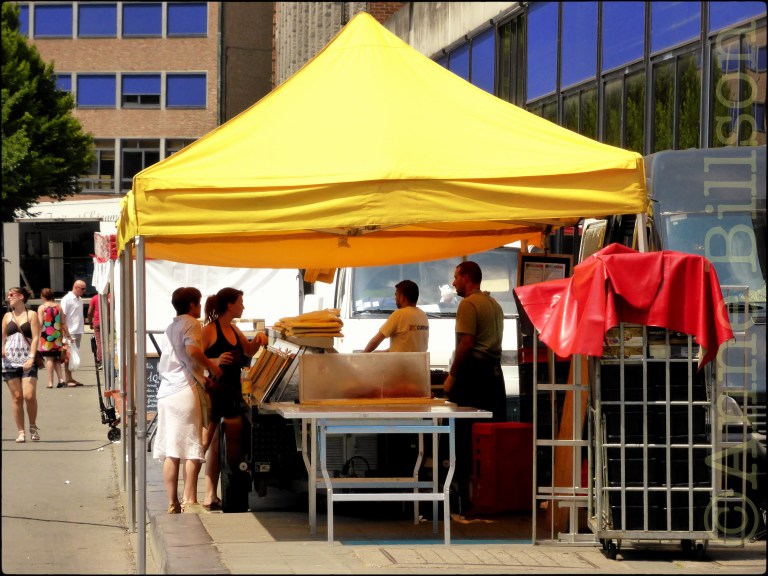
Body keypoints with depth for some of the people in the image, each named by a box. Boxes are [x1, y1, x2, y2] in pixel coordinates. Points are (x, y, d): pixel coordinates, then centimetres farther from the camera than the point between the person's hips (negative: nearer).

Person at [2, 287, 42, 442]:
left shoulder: (31, 316, 3)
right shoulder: (7, 316, 14)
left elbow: (35, 337, -3)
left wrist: (31, 358, -14)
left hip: (28, 361, -3)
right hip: (10, 361, 3)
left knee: (29, 396, -14)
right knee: (17, 397, 0)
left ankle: (33, 426, 7)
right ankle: (21, 432, 6)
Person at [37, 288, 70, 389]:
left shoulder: (41, 307, -6)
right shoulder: (58, 307, 7)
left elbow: (40, 323, -12)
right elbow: (63, 323, 7)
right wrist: (67, 335, 15)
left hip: (46, 335, -4)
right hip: (57, 335, 4)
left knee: (49, 358, -2)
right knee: (56, 359, 14)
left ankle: (50, 382, -5)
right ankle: (61, 379, 1)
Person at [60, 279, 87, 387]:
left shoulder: (79, 299, 15)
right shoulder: (67, 299, -10)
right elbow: (63, 317, -14)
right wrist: (67, 334, -19)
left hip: (78, 332, 8)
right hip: (70, 332, -8)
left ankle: (70, 378, 16)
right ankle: (68, 379, -2)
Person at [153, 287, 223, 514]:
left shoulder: (170, 328, 22)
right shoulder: (191, 324, -3)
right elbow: (192, 350, -23)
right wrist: (212, 367, -10)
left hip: (166, 392, 8)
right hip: (187, 391, -8)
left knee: (170, 452, 6)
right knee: (192, 451, -5)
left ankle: (172, 503, 7)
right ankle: (190, 501, -8)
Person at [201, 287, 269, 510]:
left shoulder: (233, 329, 15)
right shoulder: (210, 330, -10)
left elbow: (249, 352, 28)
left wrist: (258, 339, 9)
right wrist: (215, 361, -32)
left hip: (232, 392, 9)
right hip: (214, 391, -9)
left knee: (219, 446, 10)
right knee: (207, 444, -9)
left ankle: (211, 496, 14)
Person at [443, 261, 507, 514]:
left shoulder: (468, 305, -10)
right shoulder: (494, 304, 18)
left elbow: (466, 343, -17)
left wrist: (452, 376, -13)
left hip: (472, 372, -8)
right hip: (494, 373, 8)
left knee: (465, 435, -4)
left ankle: (464, 491, -5)